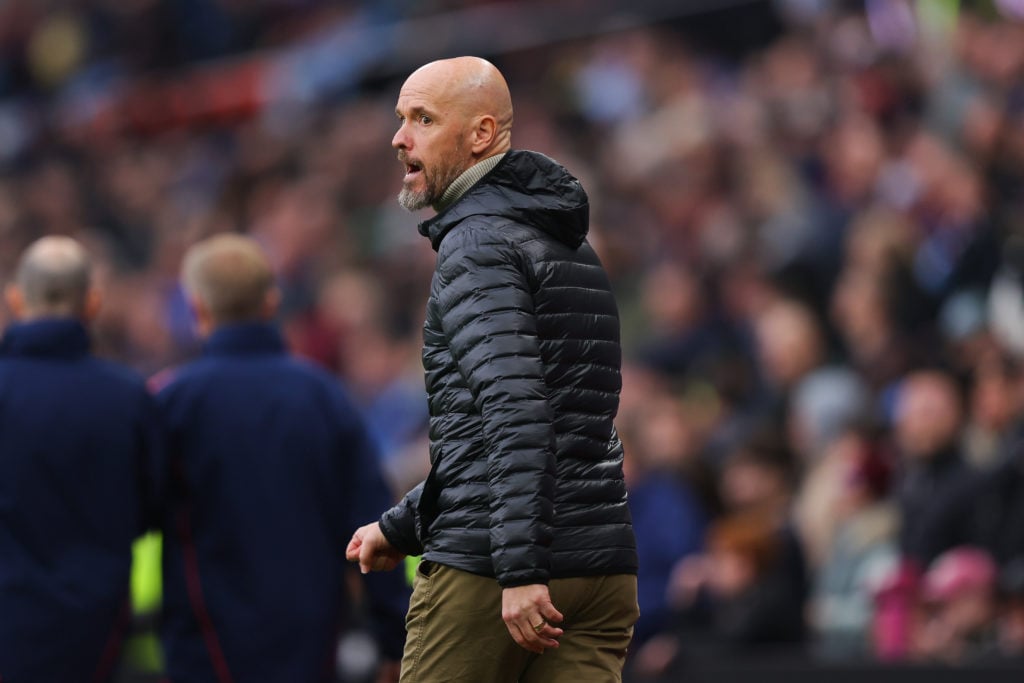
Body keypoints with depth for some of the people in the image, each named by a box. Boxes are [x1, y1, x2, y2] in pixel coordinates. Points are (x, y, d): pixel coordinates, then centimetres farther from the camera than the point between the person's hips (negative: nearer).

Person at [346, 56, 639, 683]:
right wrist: (401, 528, 31)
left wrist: (520, 569, -25)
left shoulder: (477, 242, -8)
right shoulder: (571, 246, 22)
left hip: (489, 573, -8)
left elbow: (514, 410, -21)